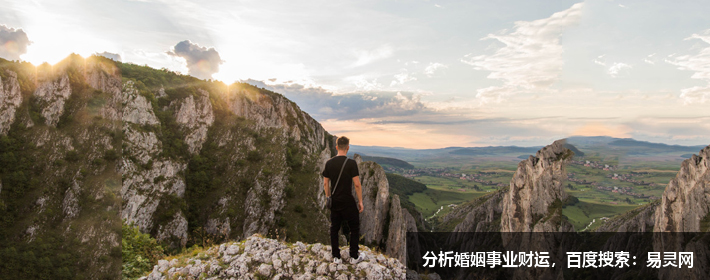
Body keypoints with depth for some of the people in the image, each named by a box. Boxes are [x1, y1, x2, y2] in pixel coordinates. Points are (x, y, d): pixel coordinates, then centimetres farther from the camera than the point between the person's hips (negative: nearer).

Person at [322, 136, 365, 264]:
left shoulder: (329, 163, 2)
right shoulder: (351, 163, -14)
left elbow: (325, 183, 6)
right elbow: (357, 184, -15)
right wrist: (360, 202, -6)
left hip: (334, 202, 5)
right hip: (347, 202, -5)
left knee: (334, 229, 13)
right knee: (354, 228, 9)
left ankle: (336, 257, 16)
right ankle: (354, 257, 13)